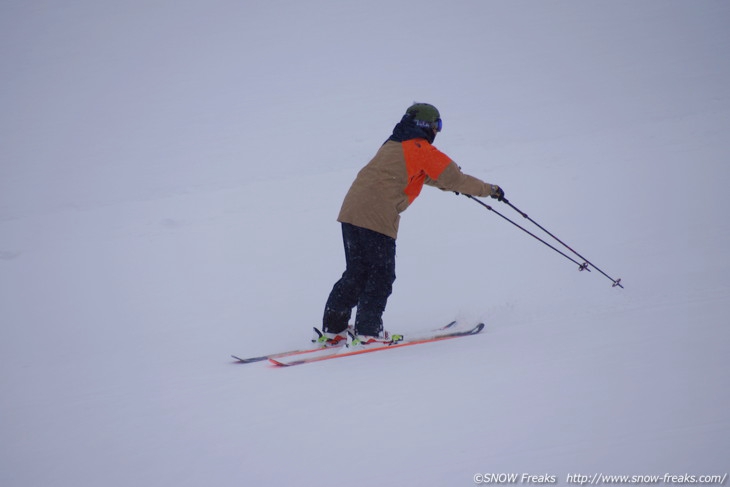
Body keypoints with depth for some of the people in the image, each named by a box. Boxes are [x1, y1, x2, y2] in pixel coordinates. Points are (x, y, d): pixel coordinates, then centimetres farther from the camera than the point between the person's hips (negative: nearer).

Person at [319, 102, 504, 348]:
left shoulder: (393, 145, 25)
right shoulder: (422, 150, 0)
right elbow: (454, 179, 4)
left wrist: (450, 184, 48)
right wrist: (489, 189, 16)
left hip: (351, 209, 8)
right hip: (377, 217, -8)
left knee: (356, 273, 13)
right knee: (381, 275, 2)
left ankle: (332, 330, 11)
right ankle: (368, 332, -1)